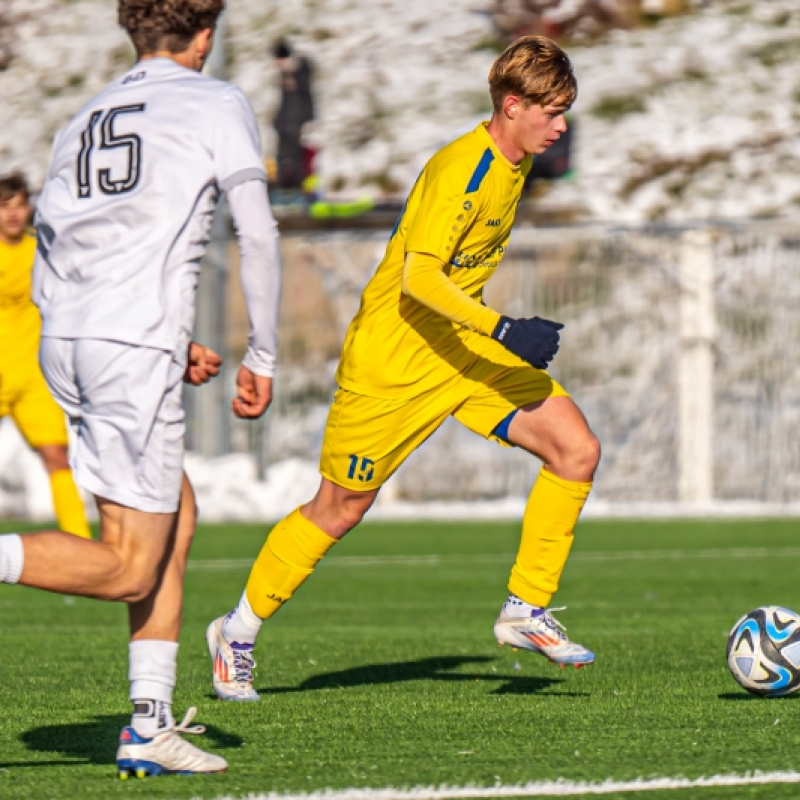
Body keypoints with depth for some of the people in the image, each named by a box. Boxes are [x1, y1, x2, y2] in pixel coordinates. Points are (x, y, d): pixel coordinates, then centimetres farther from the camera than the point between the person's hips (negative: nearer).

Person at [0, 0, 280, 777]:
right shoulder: (215, 103, 6)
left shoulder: (83, 120, 22)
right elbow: (257, 234, -2)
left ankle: (150, 725, 12)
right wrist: (261, 358, 7)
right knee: (130, 570, -3)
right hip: (135, 343, -7)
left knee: (177, 517, 18)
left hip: (62, 342, 7)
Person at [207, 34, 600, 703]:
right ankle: (239, 633, 21)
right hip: (391, 358, -8)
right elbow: (418, 277, -31)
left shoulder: (513, 165, 5)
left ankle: (526, 610, 0)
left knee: (577, 450, -8)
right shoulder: (462, 169, -23)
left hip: (464, 344, 8)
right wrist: (503, 328, -36)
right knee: (341, 508, 2)